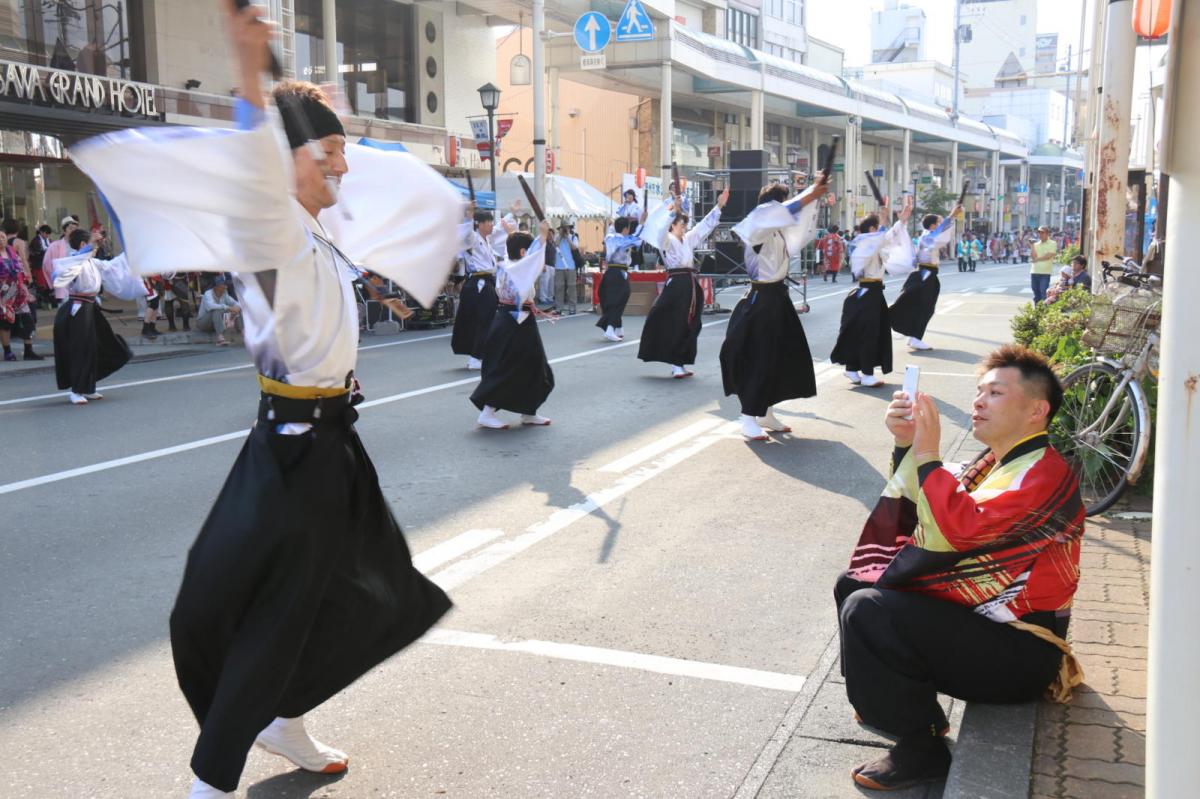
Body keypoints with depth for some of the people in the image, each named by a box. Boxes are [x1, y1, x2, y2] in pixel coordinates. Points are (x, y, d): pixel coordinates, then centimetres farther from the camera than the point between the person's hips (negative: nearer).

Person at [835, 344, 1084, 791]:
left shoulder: (1044, 474, -18)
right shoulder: (997, 462, 13)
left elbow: (959, 530, -33)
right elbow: (918, 516, 9)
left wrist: (927, 453, -25)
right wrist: (906, 443, -2)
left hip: (1017, 654, -10)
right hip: (979, 621, 10)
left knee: (867, 611, -25)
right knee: (854, 584, 10)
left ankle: (920, 749, -8)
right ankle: (899, 699, 21)